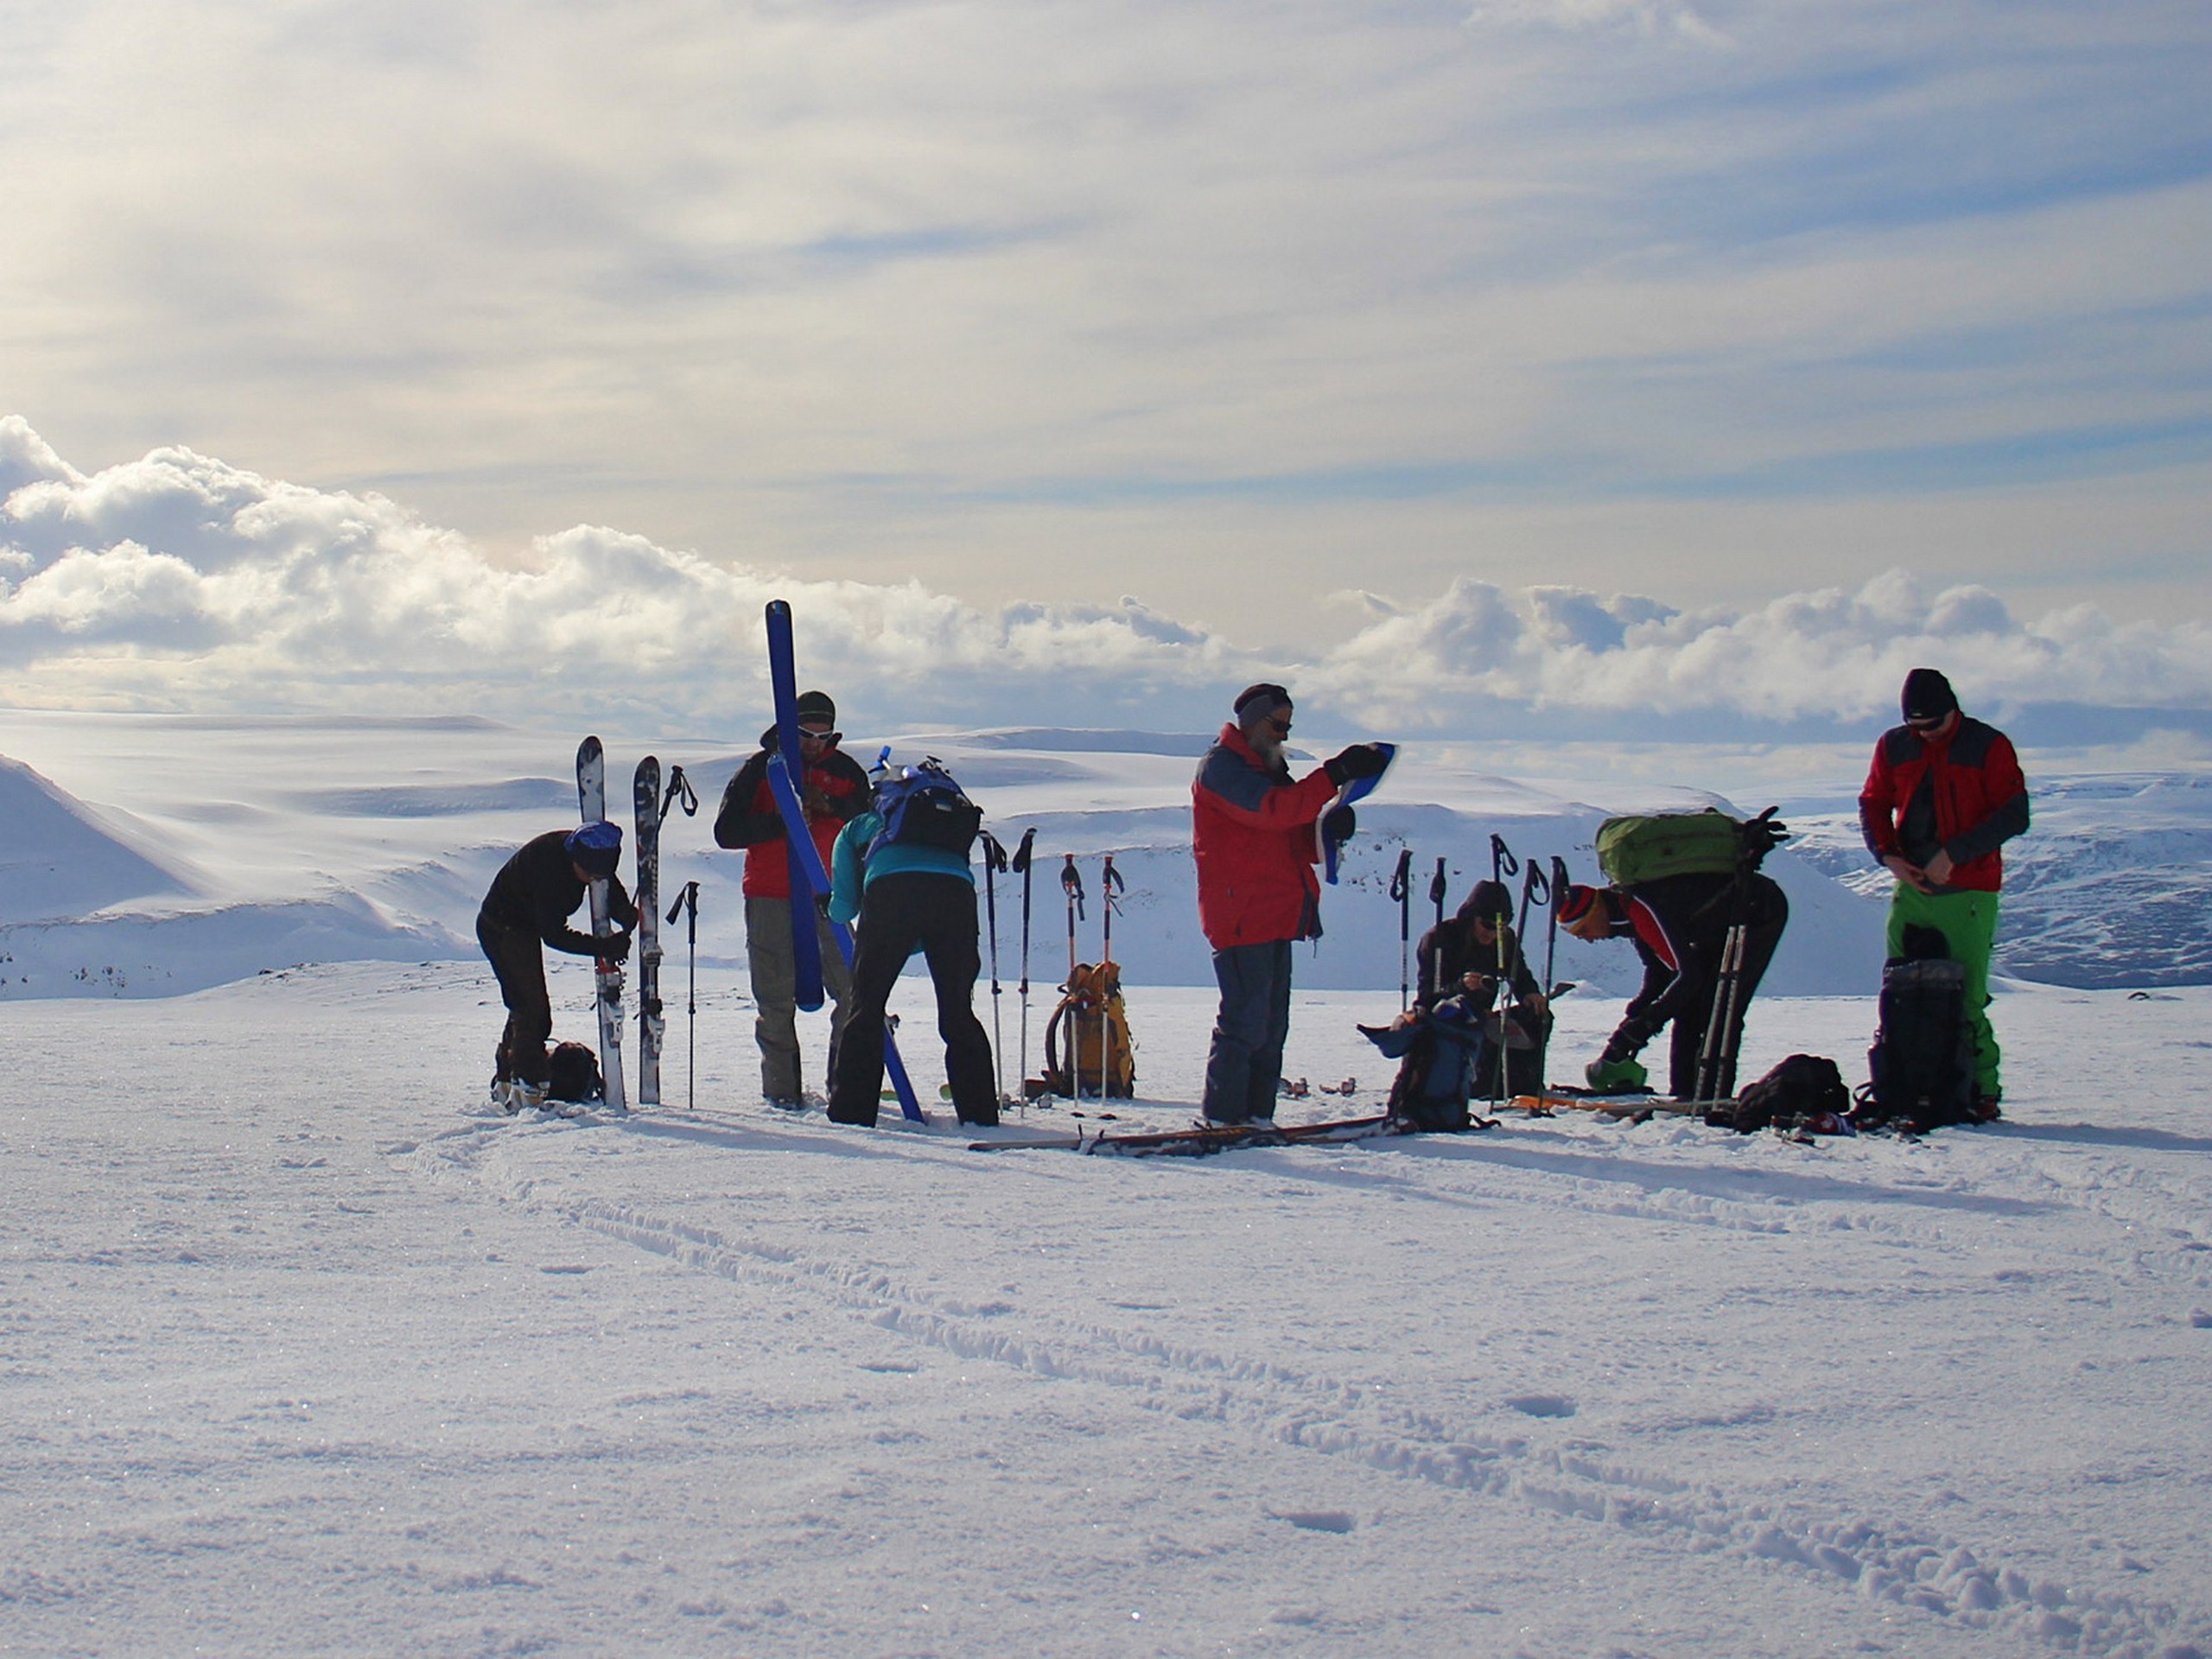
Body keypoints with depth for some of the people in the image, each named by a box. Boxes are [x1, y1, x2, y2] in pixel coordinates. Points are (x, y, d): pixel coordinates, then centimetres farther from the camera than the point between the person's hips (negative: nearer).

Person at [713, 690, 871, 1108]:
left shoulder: (845, 771, 10)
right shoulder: (760, 768, 4)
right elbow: (726, 831, -3)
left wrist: (830, 805, -16)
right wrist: (781, 822, -15)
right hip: (770, 897, -2)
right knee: (776, 1000, -1)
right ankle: (782, 1088, 6)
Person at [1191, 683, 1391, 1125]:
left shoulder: (1269, 770, 24)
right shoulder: (1221, 767, -5)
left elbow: (1302, 844, 21)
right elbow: (1269, 808, -24)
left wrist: (1330, 830, -2)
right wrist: (1336, 775, -27)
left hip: (1275, 917, 10)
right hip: (1241, 916, -10)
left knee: (1272, 1023, 9)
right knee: (1244, 1021, -12)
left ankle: (1256, 1115, 12)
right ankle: (1224, 1118, -10)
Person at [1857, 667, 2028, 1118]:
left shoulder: (1989, 746, -3)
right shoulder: (1893, 746, 9)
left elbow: (2013, 815, -7)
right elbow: (1872, 805, 17)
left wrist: (1954, 853, -14)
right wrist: (1889, 856, -2)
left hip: (1967, 893, -4)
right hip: (1911, 887, 4)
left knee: (1965, 1000, -8)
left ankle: (1981, 1089, 1)